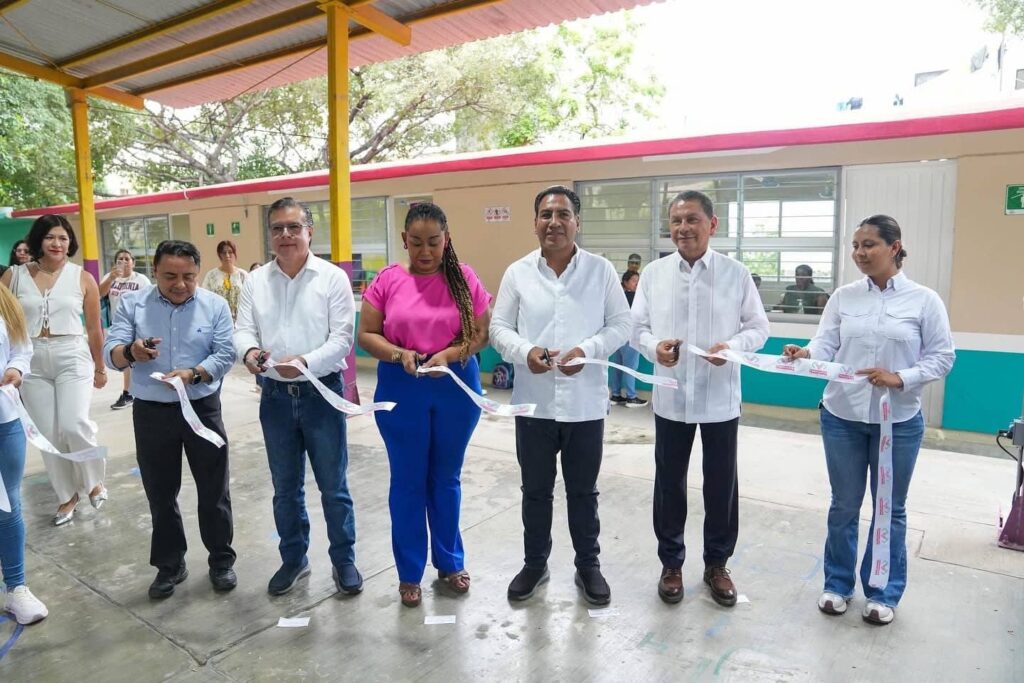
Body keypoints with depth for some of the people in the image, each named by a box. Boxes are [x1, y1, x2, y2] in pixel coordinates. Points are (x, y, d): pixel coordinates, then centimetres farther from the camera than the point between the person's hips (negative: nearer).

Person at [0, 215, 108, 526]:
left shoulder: (83, 278, 0)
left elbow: (94, 328, 6)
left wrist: (99, 368, 11)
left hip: (73, 357, -2)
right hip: (32, 362, 2)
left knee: (74, 426, -16)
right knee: (48, 434, 7)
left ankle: (94, 480, 11)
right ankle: (67, 494, 24)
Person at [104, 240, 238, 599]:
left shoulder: (215, 305, -4)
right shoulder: (132, 304, -2)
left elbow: (225, 354, -8)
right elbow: (110, 354, -8)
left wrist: (194, 374, -26)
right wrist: (131, 352, -31)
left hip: (203, 409, -1)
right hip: (151, 412, 1)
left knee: (213, 490, 8)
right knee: (160, 494, 12)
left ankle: (221, 560, 25)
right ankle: (170, 564, 29)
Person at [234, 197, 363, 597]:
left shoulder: (333, 278, -5)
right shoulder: (256, 281, 6)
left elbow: (342, 338, -11)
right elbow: (243, 330, 0)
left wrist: (305, 362, -27)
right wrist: (249, 351, -24)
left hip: (321, 392, -3)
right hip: (276, 395, 4)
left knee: (333, 485, 7)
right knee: (285, 486, 16)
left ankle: (344, 560, 25)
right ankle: (293, 559, 34)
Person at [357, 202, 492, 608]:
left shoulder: (464, 278, -2)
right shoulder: (387, 280, -2)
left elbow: (482, 333, -2)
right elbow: (366, 335, -1)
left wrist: (450, 354, -19)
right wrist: (398, 354, -19)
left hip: (457, 388, 1)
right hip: (401, 390, 0)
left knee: (446, 478, 15)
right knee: (407, 481, 9)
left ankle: (450, 561, 34)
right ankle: (410, 572, 26)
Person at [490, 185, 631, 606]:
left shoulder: (602, 270, -1)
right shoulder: (517, 272, 1)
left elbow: (620, 325, -1)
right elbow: (499, 327, 2)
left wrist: (587, 350, -18)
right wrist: (525, 351, -18)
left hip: (585, 403, 0)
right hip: (534, 402, 1)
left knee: (583, 491, 15)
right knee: (535, 490, 16)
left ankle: (588, 566, 34)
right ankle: (535, 564, 35)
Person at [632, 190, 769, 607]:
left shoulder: (736, 274, -4)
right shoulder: (653, 274, 1)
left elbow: (758, 327, 0)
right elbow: (637, 326, 4)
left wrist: (733, 346, -20)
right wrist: (653, 347, -17)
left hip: (720, 399, -1)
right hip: (670, 398, 1)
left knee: (721, 486, 12)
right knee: (669, 484, 12)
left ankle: (717, 564, 33)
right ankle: (671, 563, 31)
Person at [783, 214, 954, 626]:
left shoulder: (924, 300, -5)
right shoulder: (843, 297, 0)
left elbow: (942, 357, -5)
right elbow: (826, 345, -6)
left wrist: (900, 379, -20)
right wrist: (805, 355, -28)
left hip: (899, 421, -1)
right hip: (842, 417, 2)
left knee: (890, 509, 13)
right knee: (844, 506, 13)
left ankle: (884, 592, 31)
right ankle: (838, 583, 31)